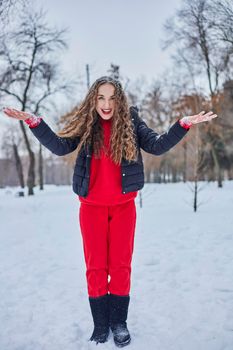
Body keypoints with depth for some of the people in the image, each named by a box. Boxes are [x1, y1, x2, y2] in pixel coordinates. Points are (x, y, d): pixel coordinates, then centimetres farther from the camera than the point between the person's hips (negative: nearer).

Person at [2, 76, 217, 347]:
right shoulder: (85, 124, 1)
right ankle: (100, 325, 20)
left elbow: (157, 146, -6)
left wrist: (183, 124, -19)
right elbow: (60, 146, -9)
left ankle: (119, 323, 21)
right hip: (92, 206, 1)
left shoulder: (131, 122, 0)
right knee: (95, 267, 6)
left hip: (123, 205, 0)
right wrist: (34, 122, -20)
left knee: (120, 265, 6)